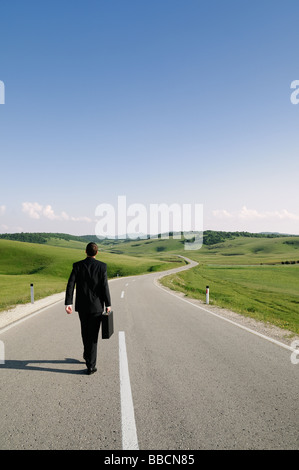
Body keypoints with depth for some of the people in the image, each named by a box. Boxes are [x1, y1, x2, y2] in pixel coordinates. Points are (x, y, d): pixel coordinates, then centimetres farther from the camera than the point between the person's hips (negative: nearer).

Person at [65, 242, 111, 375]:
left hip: (82, 305, 2)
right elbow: (105, 286, -11)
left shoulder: (77, 265, -2)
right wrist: (108, 304, -3)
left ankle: (87, 354, 42)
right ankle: (90, 365, 3)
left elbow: (70, 284, -10)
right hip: (96, 305, -2)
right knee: (93, 335, 3)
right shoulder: (102, 266, -8)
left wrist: (68, 303, -12)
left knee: (85, 330, 23)